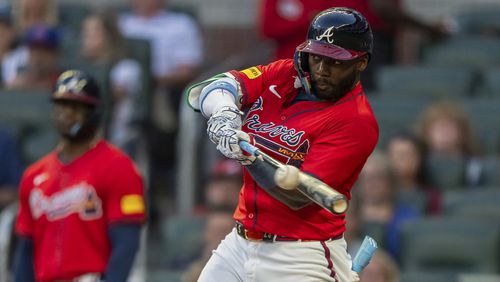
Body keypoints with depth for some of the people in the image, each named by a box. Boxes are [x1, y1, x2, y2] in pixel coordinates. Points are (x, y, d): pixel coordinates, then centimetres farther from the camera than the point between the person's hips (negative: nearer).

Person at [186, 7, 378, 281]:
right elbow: (208, 88, -6)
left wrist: (250, 158, -35)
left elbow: (298, 196, -21)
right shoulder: (283, 75, 6)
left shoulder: (358, 122, -13)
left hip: (301, 258, -6)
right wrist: (223, 112, -28)